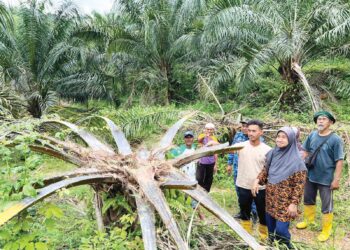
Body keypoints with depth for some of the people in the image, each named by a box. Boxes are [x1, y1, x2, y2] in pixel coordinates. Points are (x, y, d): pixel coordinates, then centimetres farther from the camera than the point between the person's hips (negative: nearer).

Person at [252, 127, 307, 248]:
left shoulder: (296, 160, -15)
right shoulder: (273, 153, 2)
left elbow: (299, 185, -13)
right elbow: (265, 170, 14)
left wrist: (294, 203, -15)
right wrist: (257, 180, -1)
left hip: (284, 201, -5)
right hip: (270, 198, 6)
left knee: (281, 230, -3)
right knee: (270, 226, 16)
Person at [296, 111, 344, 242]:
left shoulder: (335, 139, -17)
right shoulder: (312, 135, -3)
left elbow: (339, 161, -15)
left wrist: (336, 179, -15)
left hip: (326, 179, -5)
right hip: (310, 176, 5)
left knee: (326, 206, 9)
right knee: (308, 200, 21)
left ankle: (326, 230, 26)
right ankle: (308, 220, 44)